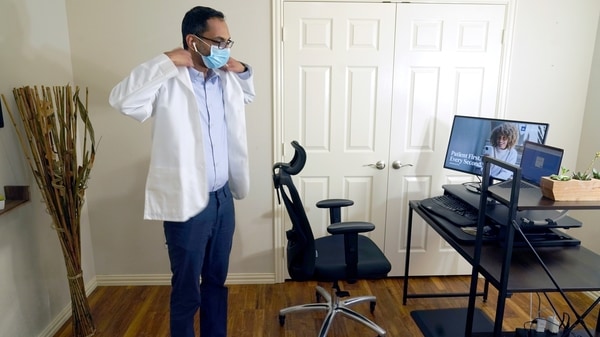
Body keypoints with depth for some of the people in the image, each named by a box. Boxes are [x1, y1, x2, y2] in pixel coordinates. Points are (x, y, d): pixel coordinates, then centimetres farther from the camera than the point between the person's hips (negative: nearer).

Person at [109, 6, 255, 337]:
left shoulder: (226, 79, 7)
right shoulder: (168, 82, -13)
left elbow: (248, 96, 28)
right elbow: (122, 100, -29)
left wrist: (242, 70, 8)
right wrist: (166, 61, -25)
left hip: (223, 197, 7)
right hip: (187, 202, -6)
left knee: (217, 280, 21)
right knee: (186, 290, 10)